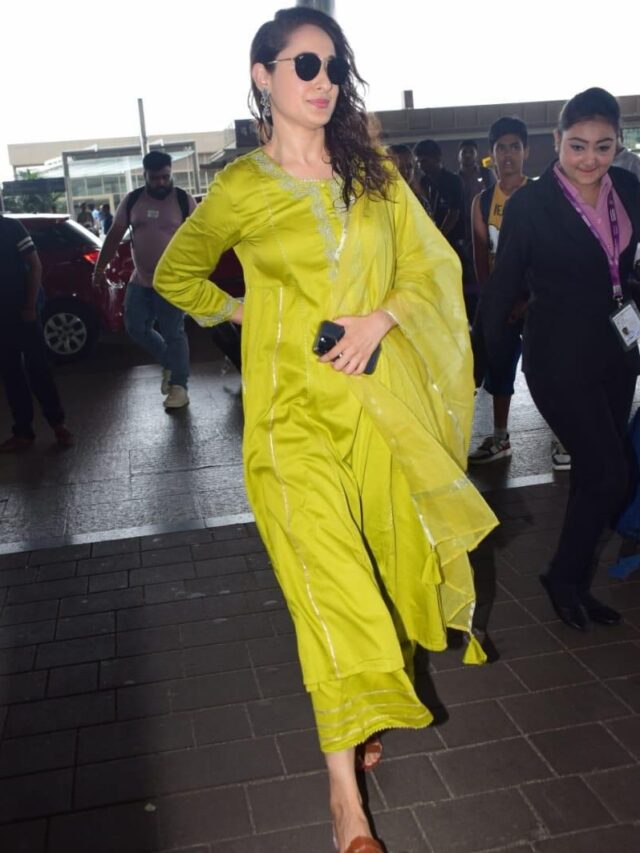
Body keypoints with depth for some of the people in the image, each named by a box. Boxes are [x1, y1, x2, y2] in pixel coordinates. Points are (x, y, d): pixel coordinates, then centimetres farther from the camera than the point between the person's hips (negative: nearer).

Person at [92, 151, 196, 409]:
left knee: (173, 333, -3)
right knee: (135, 327, 8)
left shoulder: (184, 201, -7)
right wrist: (100, 268, 3)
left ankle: (179, 386, 5)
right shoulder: (131, 201, 4)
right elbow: (115, 235, 7)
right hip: (140, 280, 5)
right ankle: (169, 362, 29)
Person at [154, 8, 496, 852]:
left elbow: (433, 264, 7)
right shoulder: (241, 189, 0)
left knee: (387, 554, 12)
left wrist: (380, 318, -9)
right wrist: (250, 314, 4)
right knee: (328, 581, -5)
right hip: (297, 405, -3)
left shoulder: (372, 172, 8)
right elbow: (177, 275, 14)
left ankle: (361, 713, 38)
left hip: (382, 394, 4)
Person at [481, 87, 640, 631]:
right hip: (561, 360, -6)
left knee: (594, 475, 14)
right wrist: (481, 360, -3)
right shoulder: (530, 205, -13)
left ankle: (576, 585, 30)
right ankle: (563, 576, 17)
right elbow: (503, 287, -8)